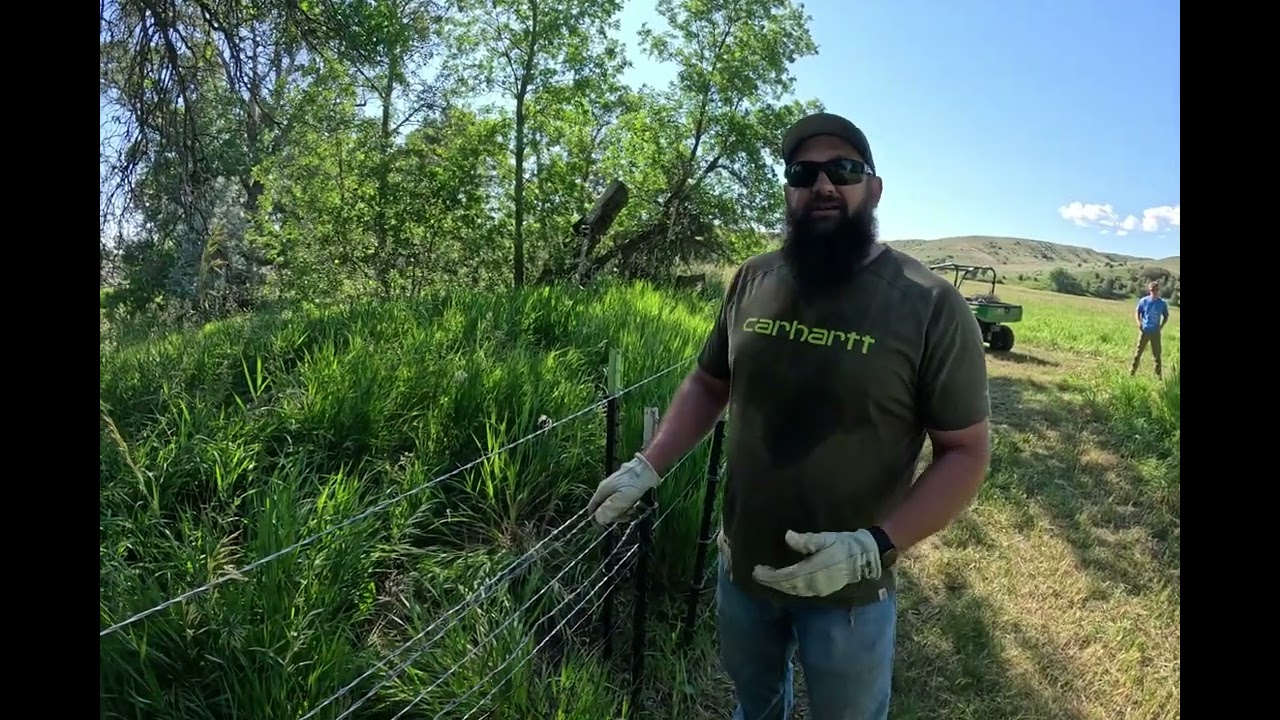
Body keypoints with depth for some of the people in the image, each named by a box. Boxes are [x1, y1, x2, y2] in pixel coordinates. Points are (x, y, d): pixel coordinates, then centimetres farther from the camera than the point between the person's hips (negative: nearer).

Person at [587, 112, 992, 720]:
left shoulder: (930, 306, -16)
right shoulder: (752, 281, -4)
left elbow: (966, 452, -13)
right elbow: (708, 384, 7)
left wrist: (874, 546, -25)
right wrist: (648, 467, -5)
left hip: (849, 589, -3)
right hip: (741, 567, 4)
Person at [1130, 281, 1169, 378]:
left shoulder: (1162, 303, -2)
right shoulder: (1144, 301, -5)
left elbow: (1166, 316, 10)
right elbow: (1137, 312, 6)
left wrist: (1162, 325, -5)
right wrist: (1139, 322, -9)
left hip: (1155, 332, 1)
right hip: (1144, 330, -1)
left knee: (1157, 354, 6)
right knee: (1138, 352, 4)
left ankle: (1158, 375, 15)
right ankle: (1132, 372, 12)